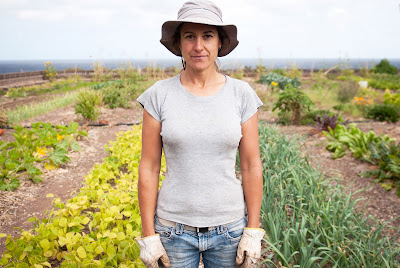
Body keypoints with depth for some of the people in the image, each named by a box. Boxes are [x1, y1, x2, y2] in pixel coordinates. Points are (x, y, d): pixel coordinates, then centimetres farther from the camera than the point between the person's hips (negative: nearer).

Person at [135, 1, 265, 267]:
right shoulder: (159, 95, -7)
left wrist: (253, 231, -3)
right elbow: (149, 168, -4)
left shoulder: (242, 94, -6)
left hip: (229, 226, 1)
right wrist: (148, 235, -4)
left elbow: (251, 166, -2)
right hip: (174, 228, 0)